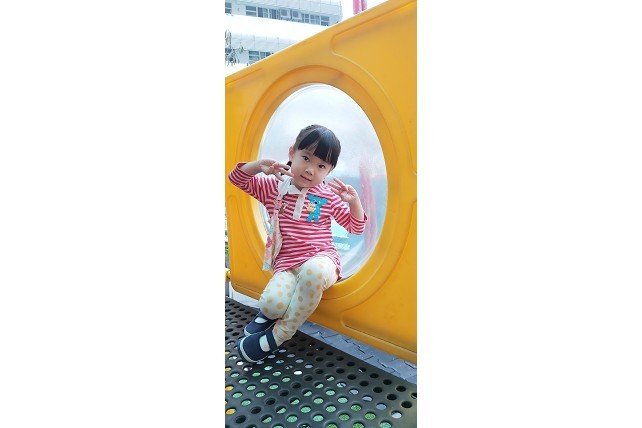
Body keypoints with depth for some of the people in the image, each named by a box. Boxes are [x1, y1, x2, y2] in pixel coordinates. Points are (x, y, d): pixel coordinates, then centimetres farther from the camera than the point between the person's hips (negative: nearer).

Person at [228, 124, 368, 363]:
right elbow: (237, 178, 8)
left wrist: (353, 200, -11)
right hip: (287, 263, 0)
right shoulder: (274, 186, 8)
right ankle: (270, 313, 12)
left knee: (313, 270, -40)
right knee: (271, 303, -31)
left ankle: (279, 334, -17)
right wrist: (259, 165, -12)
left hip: (321, 259, 0)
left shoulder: (329, 196, 7)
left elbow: (355, 227, 9)